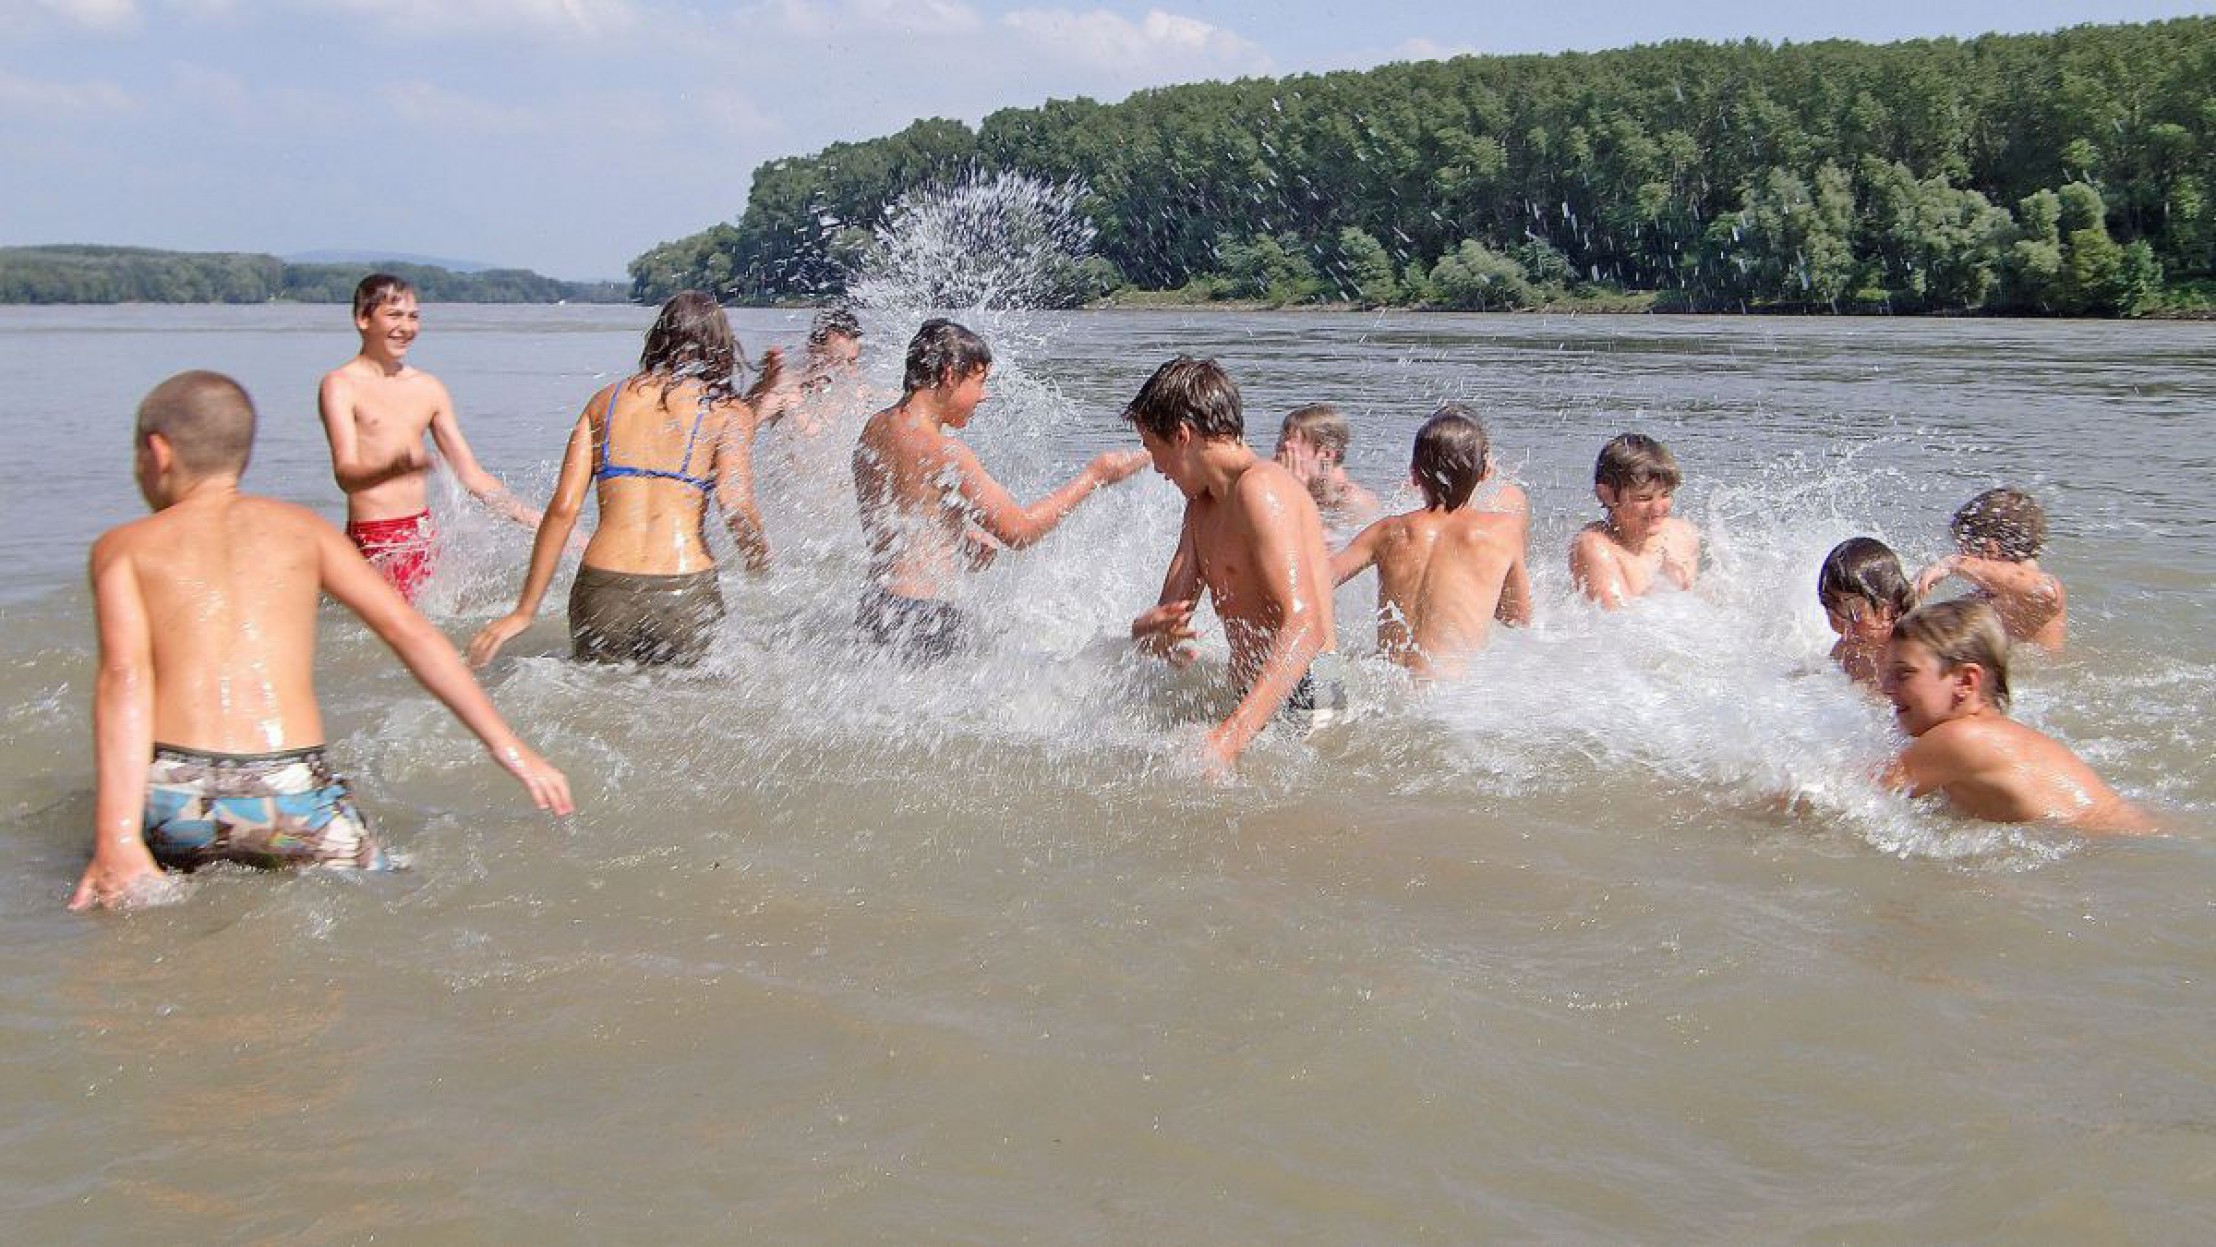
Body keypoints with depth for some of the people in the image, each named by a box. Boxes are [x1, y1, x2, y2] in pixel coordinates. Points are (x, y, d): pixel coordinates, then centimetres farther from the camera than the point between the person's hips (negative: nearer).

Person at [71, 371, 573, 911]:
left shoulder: (122, 546, 13)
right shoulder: (299, 527, 19)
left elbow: (123, 678, -5)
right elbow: (410, 632, 11)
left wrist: (117, 841, -15)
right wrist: (511, 748, 13)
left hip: (173, 790, 0)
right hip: (294, 789, 0)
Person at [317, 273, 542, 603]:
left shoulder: (429, 388, 16)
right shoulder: (340, 385, -1)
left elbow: (470, 474, 19)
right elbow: (345, 474, -14)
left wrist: (534, 519, 12)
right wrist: (395, 467, -35)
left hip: (425, 532, 6)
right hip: (375, 539, -6)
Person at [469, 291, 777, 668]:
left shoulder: (606, 400, 13)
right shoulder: (729, 411, 5)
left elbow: (563, 509, 7)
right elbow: (737, 508, -11)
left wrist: (525, 610, 9)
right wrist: (762, 565, 8)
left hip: (602, 593, 3)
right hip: (685, 594, -2)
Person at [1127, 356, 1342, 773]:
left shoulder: (1261, 488, -12)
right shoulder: (1202, 506, 21)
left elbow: (1304, 627, -23)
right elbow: (1169, 612, 15)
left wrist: (1232, 737, -33)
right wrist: (1148, 632, -12)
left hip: (1298, 699, -9)